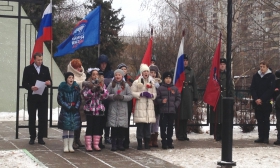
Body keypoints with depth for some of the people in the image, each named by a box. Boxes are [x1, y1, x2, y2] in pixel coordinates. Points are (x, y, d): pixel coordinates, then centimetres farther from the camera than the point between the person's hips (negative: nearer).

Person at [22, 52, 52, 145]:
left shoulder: (46, 69, 10)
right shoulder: (28, 69, 2)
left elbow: (49, 82, 10)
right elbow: (24, 83, -2)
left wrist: (49, 83, -14)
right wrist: (31, 87, -21)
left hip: (43, 97, 2)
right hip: (32, 97, -2)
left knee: (43, 118, 0)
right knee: (32, 118, 5)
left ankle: (40, 137, 8)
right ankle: (32, 137, 13)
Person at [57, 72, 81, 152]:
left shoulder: (76, 87, 5)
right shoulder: (62, 88, -4)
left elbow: (79, 99, 6)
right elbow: (60, 100, -6)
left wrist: (76, 107, -9)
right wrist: (68, 107, -13)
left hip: (74, 110, 3)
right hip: (65, 111, -3)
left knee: (72, 129, 6)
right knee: (65, 129, 0)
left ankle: (70, 146, 12)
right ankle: (66, 146, 6)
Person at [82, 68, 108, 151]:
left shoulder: (102, 84, 10)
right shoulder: (87, 84, 2)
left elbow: (105, 96, 2)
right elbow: (85, 95, -9)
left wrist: (101, 89, -15)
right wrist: (92, 89, -22)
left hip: (99, 109, 3)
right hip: (90, 109, -3)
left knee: (98, 127, 5)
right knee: (90, 127, -3)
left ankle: (96, 144, 14)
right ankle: (88, 145, 2)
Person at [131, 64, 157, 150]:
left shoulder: (151, 82, 15)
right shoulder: (136, 82, 1)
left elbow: (155, 94, 17)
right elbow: (132, 93, -4)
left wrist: (151, 95, -3)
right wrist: (141, 94, -13)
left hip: (149, 106, 4)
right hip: (140, 105, -4)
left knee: (148, 125, 4)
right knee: (140, 125, -6)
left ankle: (147, 143, 13)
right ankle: (139, 144, 0)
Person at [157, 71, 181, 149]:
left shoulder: (175, 88, 9)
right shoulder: (160, 88, 0)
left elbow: (178, 98, 12)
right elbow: (157, 98, 1)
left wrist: (175, 105, -2)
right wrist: (161, 101, -17)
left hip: (172, 111, 3)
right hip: (163, 111, -3)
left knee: (170, 127, 9)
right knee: (163, 127, -3)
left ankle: (169, 142, 18)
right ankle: (164, 142, 5)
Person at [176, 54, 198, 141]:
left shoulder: (190, 71, 13)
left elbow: (194, 84, 14)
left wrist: (195, 96, 9)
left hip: (188, 96, 4)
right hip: (179, 95, -4)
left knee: (186, 117, 10)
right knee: (179, 116, -1)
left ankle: (184, 135, 18)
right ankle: (179, 135, 7)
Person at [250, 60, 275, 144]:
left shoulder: (271, 76, -1)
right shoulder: (256, 76, 9)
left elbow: (271, 89, -8)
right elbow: (252, 88, 6)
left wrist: (262, 99, -14)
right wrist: (256, 99, -8)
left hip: (266, 103, -3)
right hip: (257, 102, 3)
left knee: (266, 120, 0)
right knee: (259, 120, 6)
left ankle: (266, 137, 3)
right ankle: (261, 137, 10)